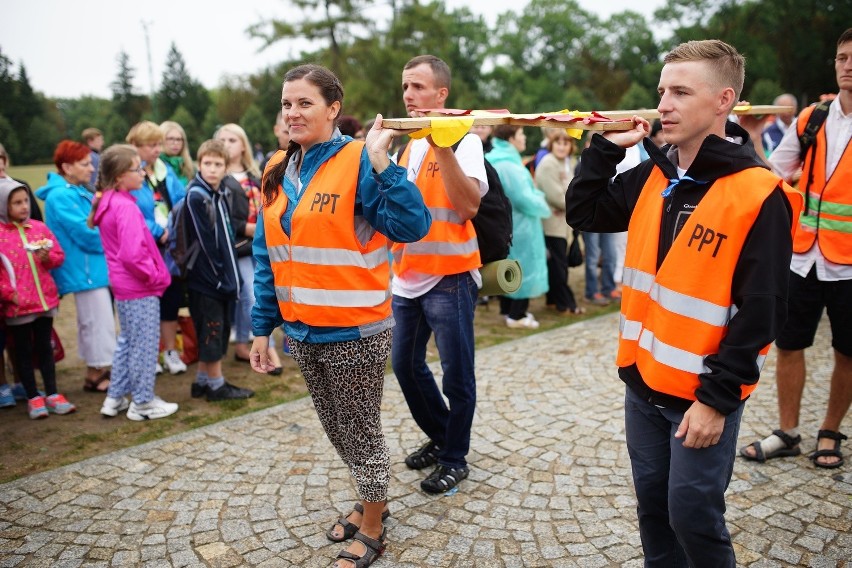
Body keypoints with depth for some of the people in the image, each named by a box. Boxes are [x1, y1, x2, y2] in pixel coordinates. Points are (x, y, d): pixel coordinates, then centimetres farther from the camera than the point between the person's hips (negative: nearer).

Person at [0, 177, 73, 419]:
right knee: (23, 350, 8)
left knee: (44, 347, 12)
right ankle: (33, 398, 18)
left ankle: (52, 394, 20)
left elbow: (59, 255, 10)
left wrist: (48, 257, -11)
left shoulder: (39, 227, 5)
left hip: (45, 299, 4)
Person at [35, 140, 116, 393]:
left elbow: (95, 224, 15)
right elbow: (86, 234, -20)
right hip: (86, 270, -10)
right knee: (99, 322, -3)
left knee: (92, 322, 16)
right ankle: (97, 374, 8)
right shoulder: (61, 196, -17)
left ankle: (97, 371, 26)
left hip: (95, 266, 10)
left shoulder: (79, 192, 12)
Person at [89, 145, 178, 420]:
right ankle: (142, 402, 15)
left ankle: (115, 398, 29)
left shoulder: (107, 202, 9)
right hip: (140, 288, -9)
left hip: (123, 285, 9)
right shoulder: (126, 207, -21)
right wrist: (155, 276, -13)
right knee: (145, 345, 3)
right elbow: (132, 254, -27)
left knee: (127, 341, 20)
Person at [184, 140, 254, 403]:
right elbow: (205, 241, -17)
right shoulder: (196, 196, -14)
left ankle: (202, 381, 26)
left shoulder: (219, 195, 11)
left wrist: (231, 275, 9)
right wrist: (218, 275, -14)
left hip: (223, 279, 9)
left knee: (216, 333, 15)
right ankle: (216, 385, 11)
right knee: (212, 333, 0)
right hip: (206, 278, -9)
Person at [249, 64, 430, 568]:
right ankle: (370, 502, 44)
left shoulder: (358, 161, -13)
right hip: (303, 331, 7)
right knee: (339, 429, 21)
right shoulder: (279, 170, 6)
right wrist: (263, 327, 9)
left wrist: (381, 162, -30)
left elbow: (412, 226, -24)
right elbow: (267, 256, 10)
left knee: (362, 431, 9)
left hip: (355, 331, -6)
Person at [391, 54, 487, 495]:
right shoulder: (405, 143, 12)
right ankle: (440, 435, 37)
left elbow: (469, 205, -24)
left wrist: (441, 145, -28)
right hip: (407, 276, 8)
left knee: (456, 374, 3)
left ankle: (455, 458, 22)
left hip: (449, 277, -7)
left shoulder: (463, 139, -9)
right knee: (405, 363, 16)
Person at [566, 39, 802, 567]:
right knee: (652, 504, 18)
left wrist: (717, 399, -17)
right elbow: (582, 212, 12)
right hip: (643, 382, 6)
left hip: (703, 395, -6)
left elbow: (761, 313, -17)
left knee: (693, 517, 6)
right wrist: (607, 146, 1)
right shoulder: (654, 177, 3)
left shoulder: (760, 195, -17)